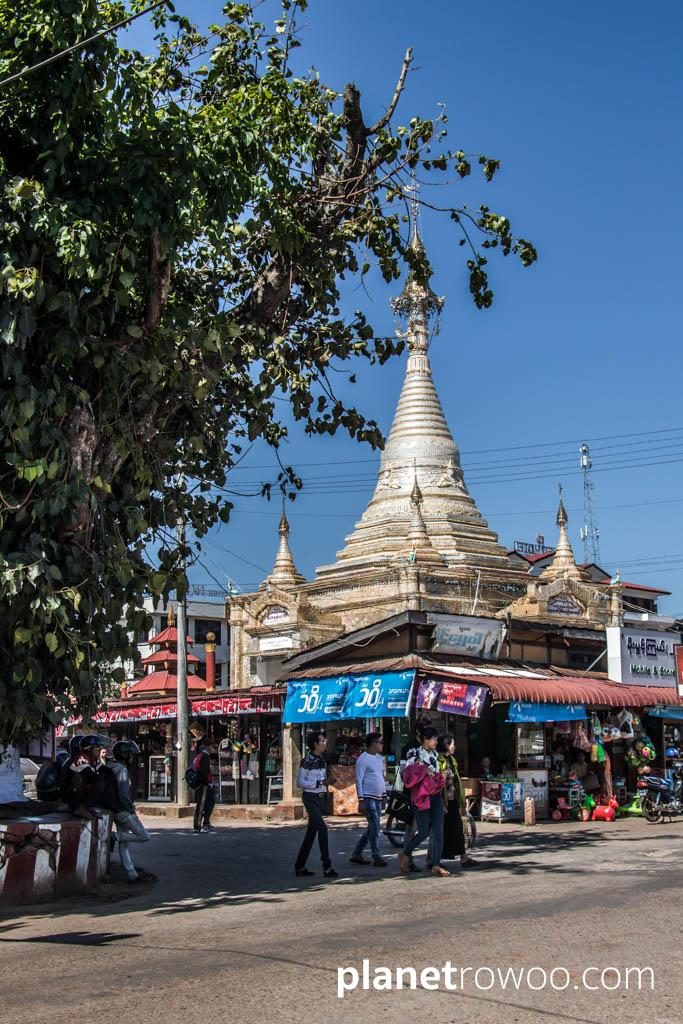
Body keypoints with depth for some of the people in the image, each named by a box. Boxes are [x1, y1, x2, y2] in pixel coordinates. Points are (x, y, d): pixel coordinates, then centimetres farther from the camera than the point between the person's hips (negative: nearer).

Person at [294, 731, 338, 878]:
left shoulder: (322, 760, 11)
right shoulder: (307, 761, -13)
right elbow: (300, 782, -16)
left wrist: (327, 781, 1)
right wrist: (320, 782, -19)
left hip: (320, 797, 8)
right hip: (310, 797, -8)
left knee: (311, 832, 9)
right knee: (322, 828, -15)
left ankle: (299, 866, 17)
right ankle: (327, 866, -12)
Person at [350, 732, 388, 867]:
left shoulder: (379, 758, 14)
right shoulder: (363, 759, -10)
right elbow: (359, 780, -13)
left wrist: (385, 794, 18)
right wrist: (361, 800, -17)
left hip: (378, 798, 9)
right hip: (368, 798, -9)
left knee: (372, 828, 11)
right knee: (375, 828, -8)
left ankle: (357, 854, 20)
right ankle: (377, 857, 0)